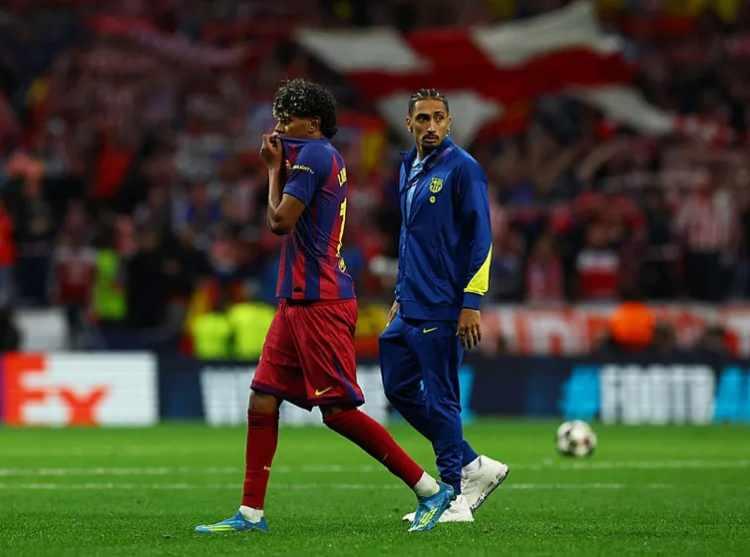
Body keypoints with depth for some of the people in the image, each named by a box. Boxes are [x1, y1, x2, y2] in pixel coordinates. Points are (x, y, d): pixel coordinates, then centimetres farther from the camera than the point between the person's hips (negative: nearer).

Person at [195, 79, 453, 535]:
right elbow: (293, 222, 22)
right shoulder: (328, 157, 19)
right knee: (263, 401, 7)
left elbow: (280, 220, -16)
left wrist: (274, 169, -2)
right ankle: (251, 513, 8)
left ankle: (430, 489, -4)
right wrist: (278, 166, 13)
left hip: (319, 303, -10)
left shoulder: (312, 155, -12)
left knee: (338, 410, -9)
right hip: (298, 301, 10)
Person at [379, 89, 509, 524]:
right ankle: (474, 467, 18)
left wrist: (472, 304, -18)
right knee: (399, 387, 10)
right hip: (411, 307, 9)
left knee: (440, 399, -5)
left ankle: (454, 497, 5)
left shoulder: (462, 168, -10)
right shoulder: (409, 168, 15)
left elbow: (481, 238, -13)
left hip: (443, 309, -9)